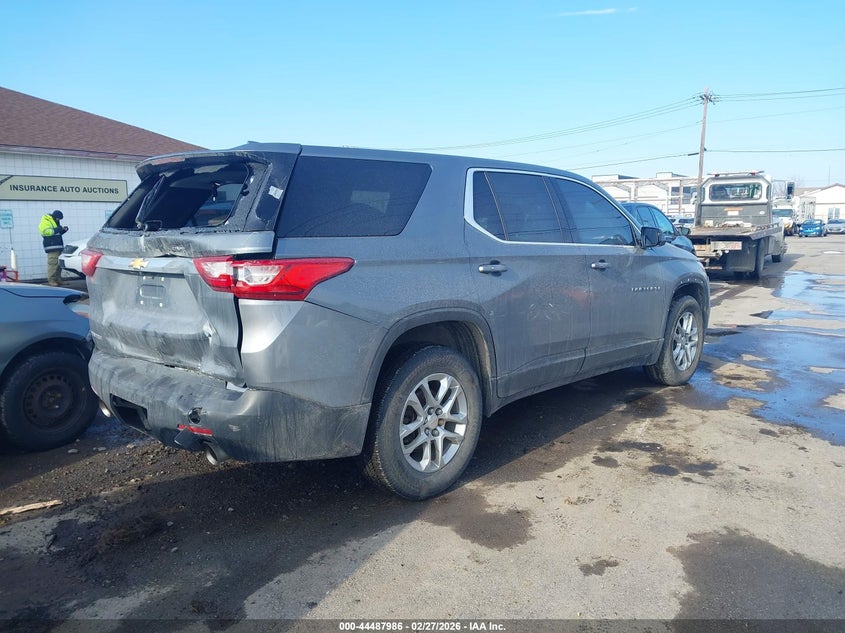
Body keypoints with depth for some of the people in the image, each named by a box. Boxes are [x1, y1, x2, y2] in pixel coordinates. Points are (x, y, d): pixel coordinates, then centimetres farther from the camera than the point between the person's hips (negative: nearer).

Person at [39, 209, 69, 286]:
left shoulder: (55, 222, 23)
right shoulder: (45, 222, -6)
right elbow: (46, 231, -20)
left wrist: (63, 230, 13)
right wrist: (57, 229, -21)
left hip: (58, 246, 9)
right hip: (51, 246, -9)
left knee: (58, 263, 8)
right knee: (52, 263, -15)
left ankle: (58, 279, 12)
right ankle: (51, 280, -16)